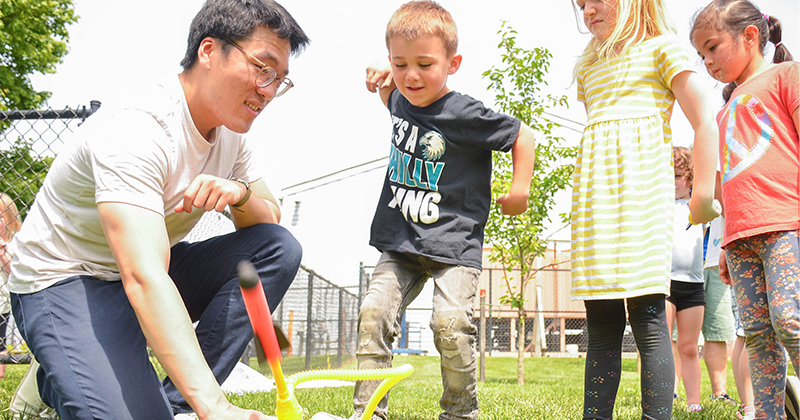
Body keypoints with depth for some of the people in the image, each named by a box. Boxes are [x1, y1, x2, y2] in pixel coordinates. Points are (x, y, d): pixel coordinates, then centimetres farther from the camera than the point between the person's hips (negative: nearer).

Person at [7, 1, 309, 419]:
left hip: (155, 271, 8)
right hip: (65, 280, -8)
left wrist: (240, 193, -21)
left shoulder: (231, 129, -2)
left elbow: (270, 220, 6)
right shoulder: (135, 132, -29)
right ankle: (57, 382, 3)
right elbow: (144, 279, -41)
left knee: (280, 247, -12)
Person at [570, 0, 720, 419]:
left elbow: (705, 122, 3)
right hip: (592, 192, 5)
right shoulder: (588, 66, 27)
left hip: (642, 182, -5)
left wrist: (703, 190, -5)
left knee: (647, 313, -12)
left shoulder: (661, 47, 9)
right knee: (601, 319, 2)